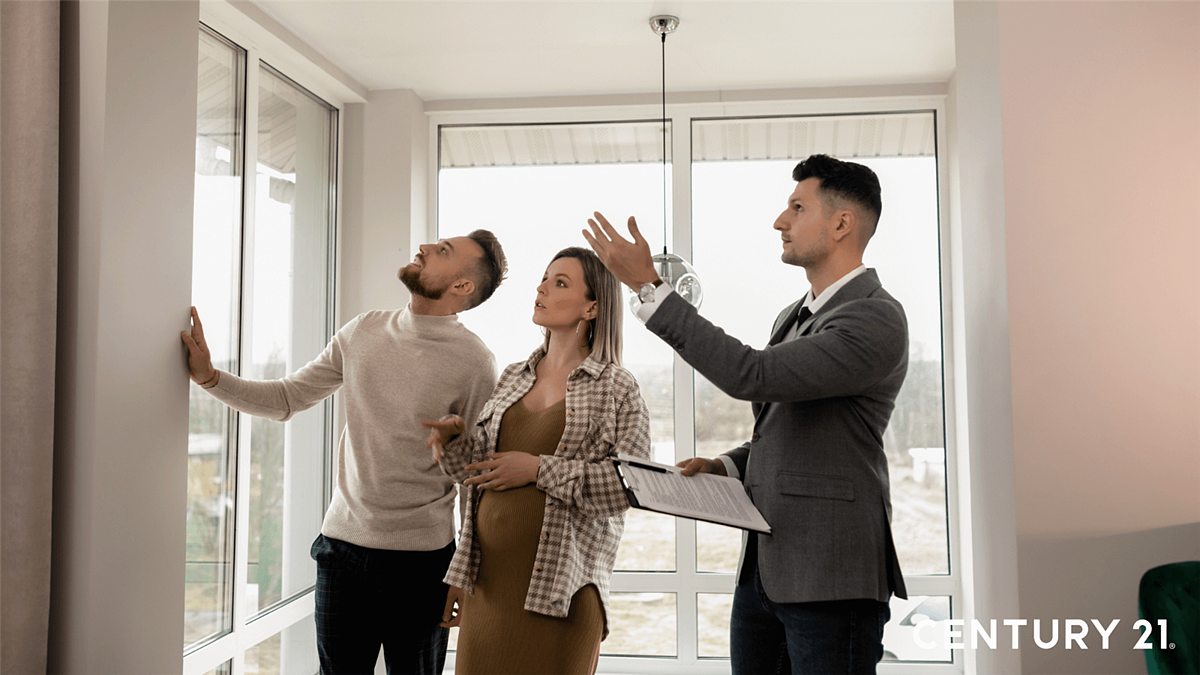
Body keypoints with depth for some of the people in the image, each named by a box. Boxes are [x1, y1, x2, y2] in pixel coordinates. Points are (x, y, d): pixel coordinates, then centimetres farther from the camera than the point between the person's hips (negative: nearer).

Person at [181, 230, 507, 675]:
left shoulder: (472, 360, -11)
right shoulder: (363, 332, 3)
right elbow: (286, 399, 12)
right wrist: (209, 375, 0)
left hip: (421, 558, -4)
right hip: (343, 541, 4)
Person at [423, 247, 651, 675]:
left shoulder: (618, 389, -2)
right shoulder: (513, 378, 14)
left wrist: (540, 469, -15)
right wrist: (451, 440, -3)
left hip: (559, 582, -5)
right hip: (489, 575, 5)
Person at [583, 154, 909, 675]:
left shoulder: (877, 319, -14)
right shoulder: (794, 317, 16)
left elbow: (750, 376, -25)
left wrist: (648, 285, -22)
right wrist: (723, 466, 5)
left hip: (829, 580, -8)